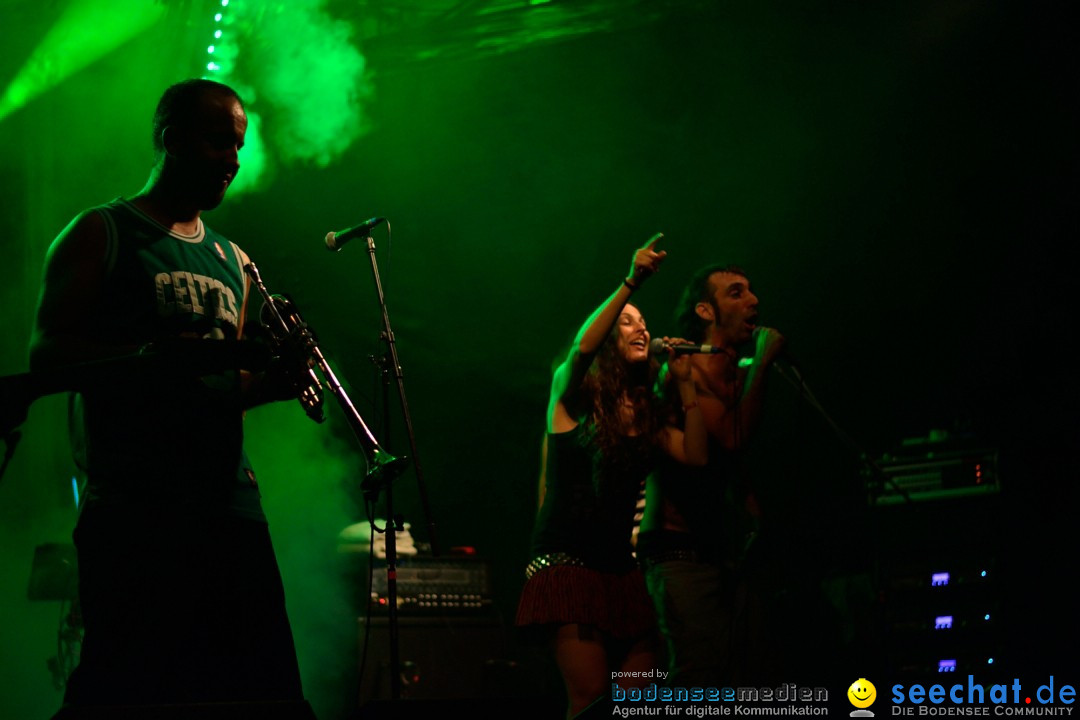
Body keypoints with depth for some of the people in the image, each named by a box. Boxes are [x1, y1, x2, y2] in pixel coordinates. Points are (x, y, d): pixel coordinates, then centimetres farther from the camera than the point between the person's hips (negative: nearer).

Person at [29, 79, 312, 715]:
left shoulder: (232, 260, 23)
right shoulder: (100, 235, 5)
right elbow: (46, 355, -5)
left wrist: (276, 378, 3)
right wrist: (154, 353, -21)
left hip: (231, 502, 6)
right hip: (134, 506, -6)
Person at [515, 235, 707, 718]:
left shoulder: (645, 414, 17)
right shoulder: (573, 394, 2)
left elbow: (695, 455, 2)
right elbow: (582, 347, -20)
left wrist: (684, 384, 4)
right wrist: (630, 285, -29)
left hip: (620, 565, 6)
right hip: (567, 561, -6)